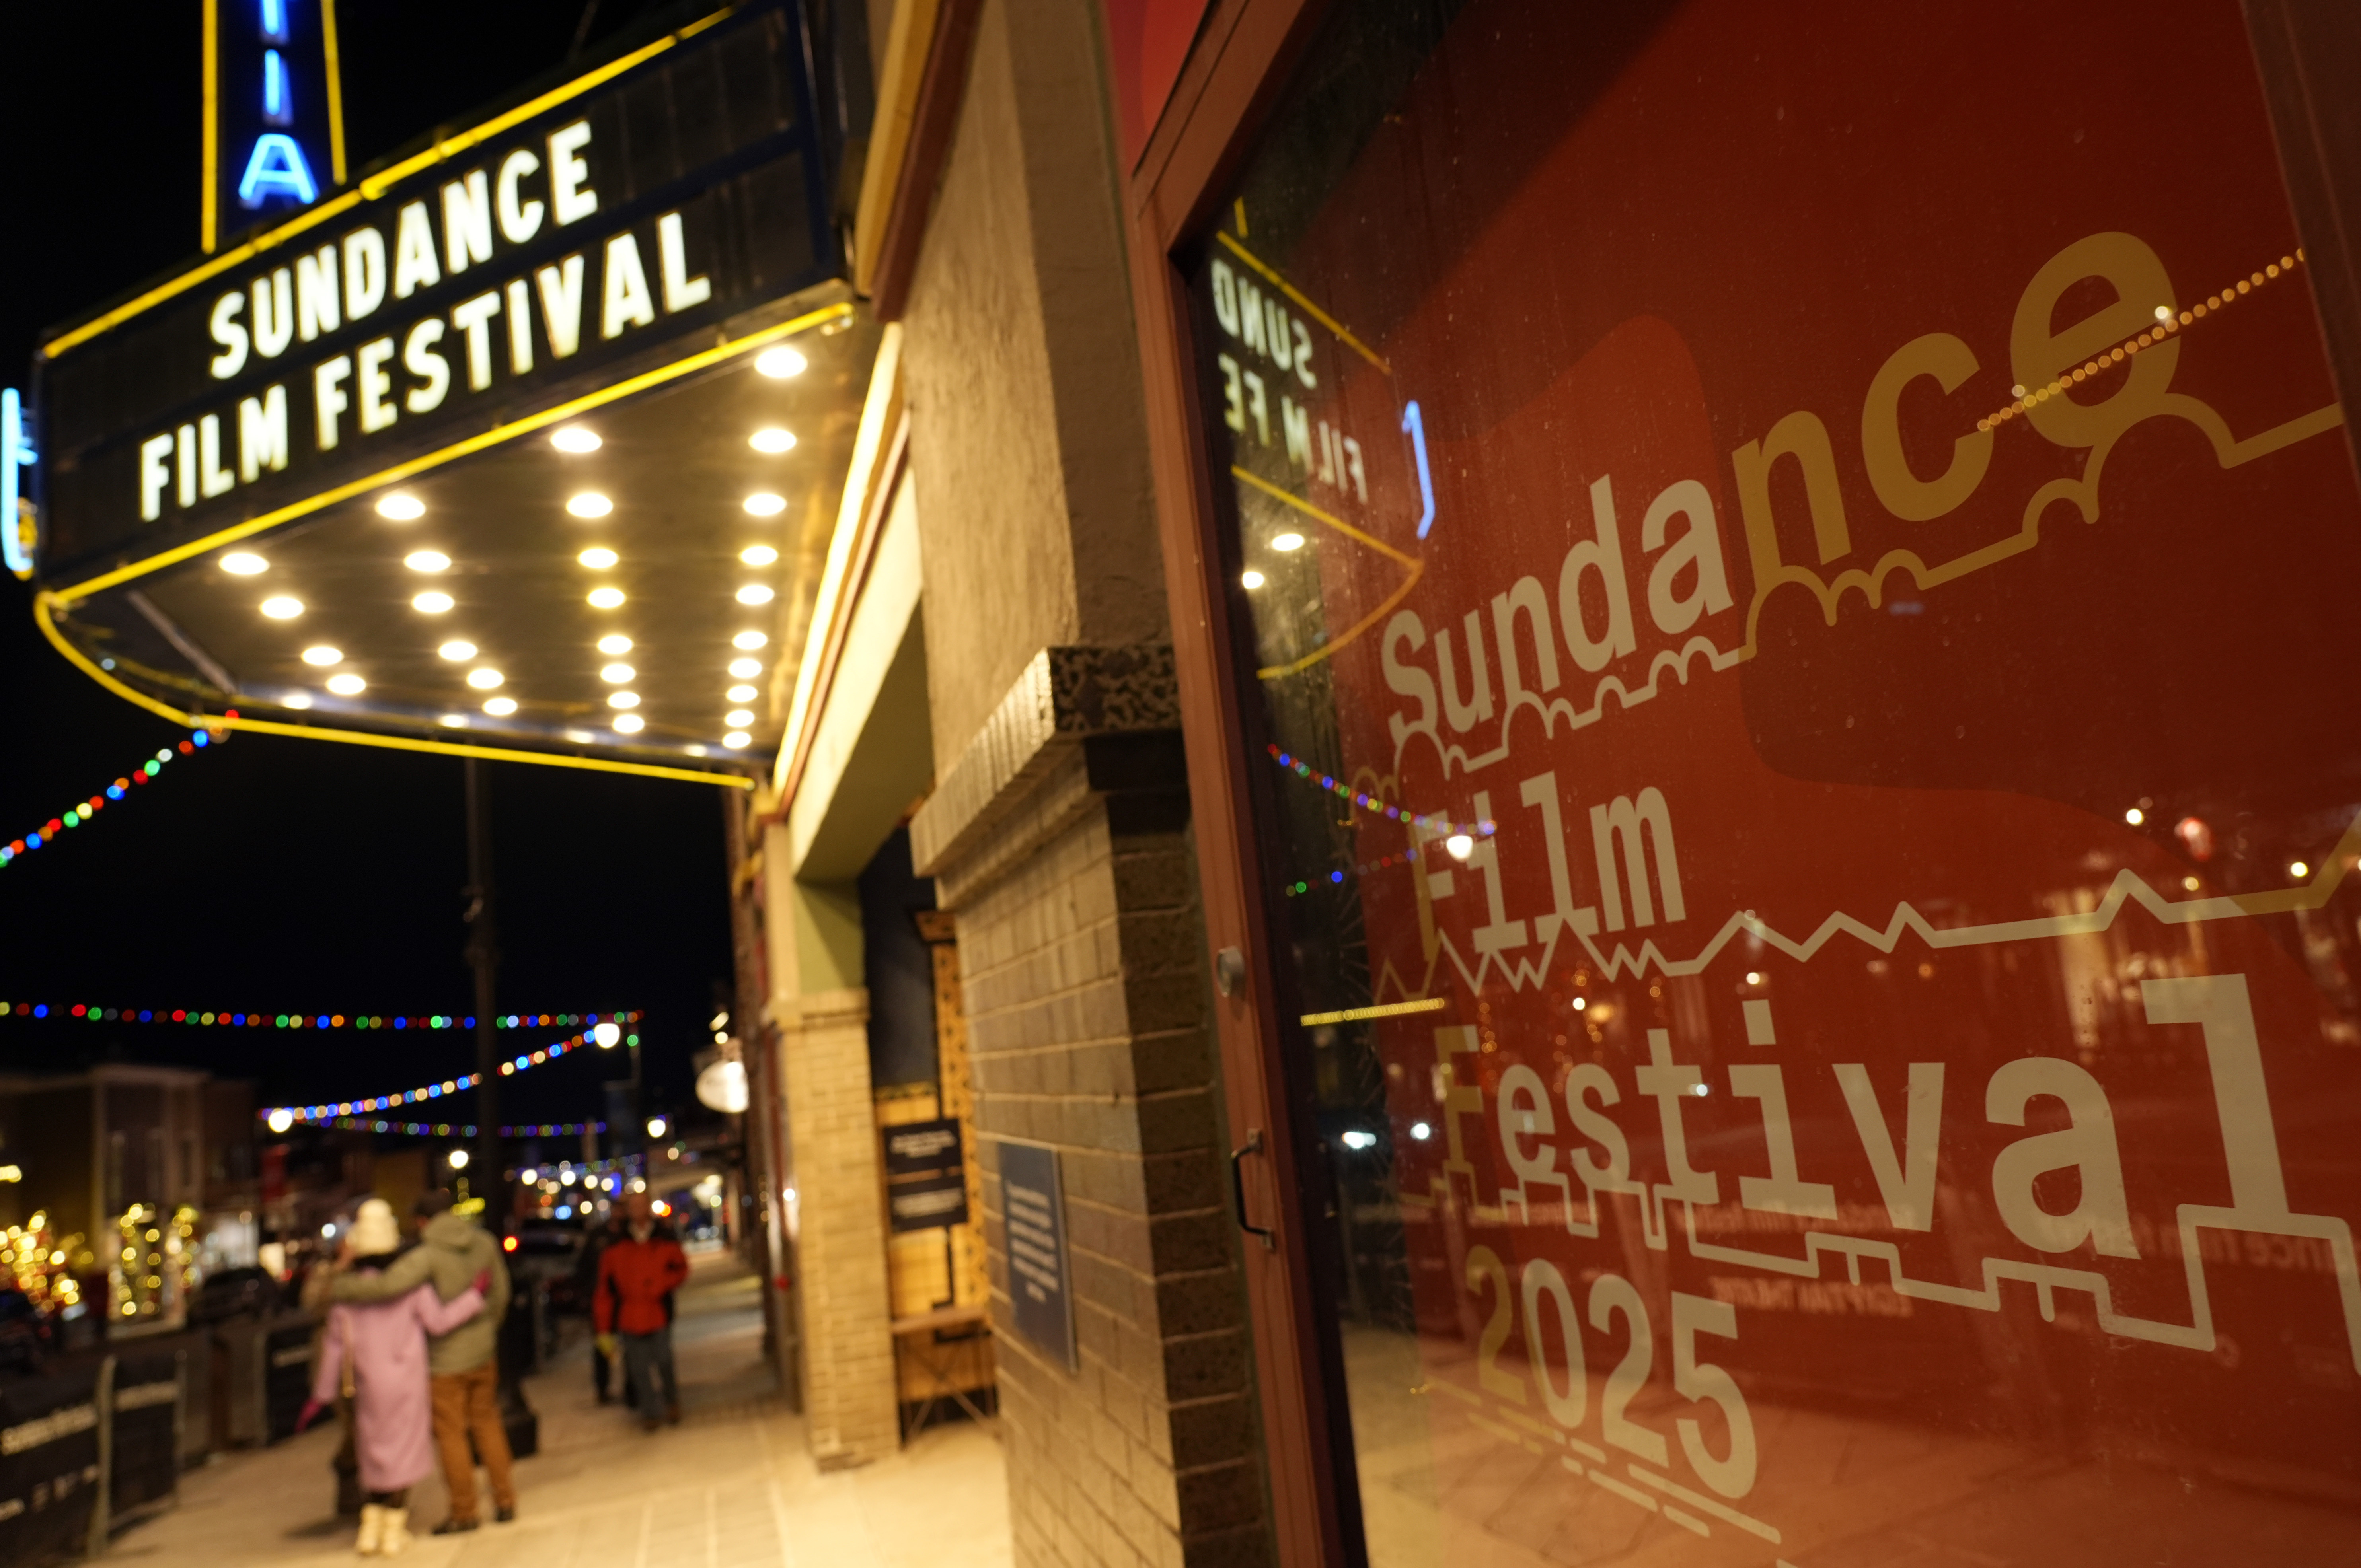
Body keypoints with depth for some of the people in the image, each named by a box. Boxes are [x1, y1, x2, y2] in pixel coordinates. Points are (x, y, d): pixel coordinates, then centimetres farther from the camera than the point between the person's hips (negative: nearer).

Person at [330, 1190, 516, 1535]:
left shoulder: (428, 1254, -18)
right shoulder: (485, 1243, -1)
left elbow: (388, 1286, -32)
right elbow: (500, 1294, 7)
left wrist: (340, 1286, -16)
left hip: (447, 1359, -5)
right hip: (484, 1353, 5)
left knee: (451, 1434, 8)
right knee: (487, 1423, 18)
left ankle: (464, 1512, 17)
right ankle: (505, 1502, 22)